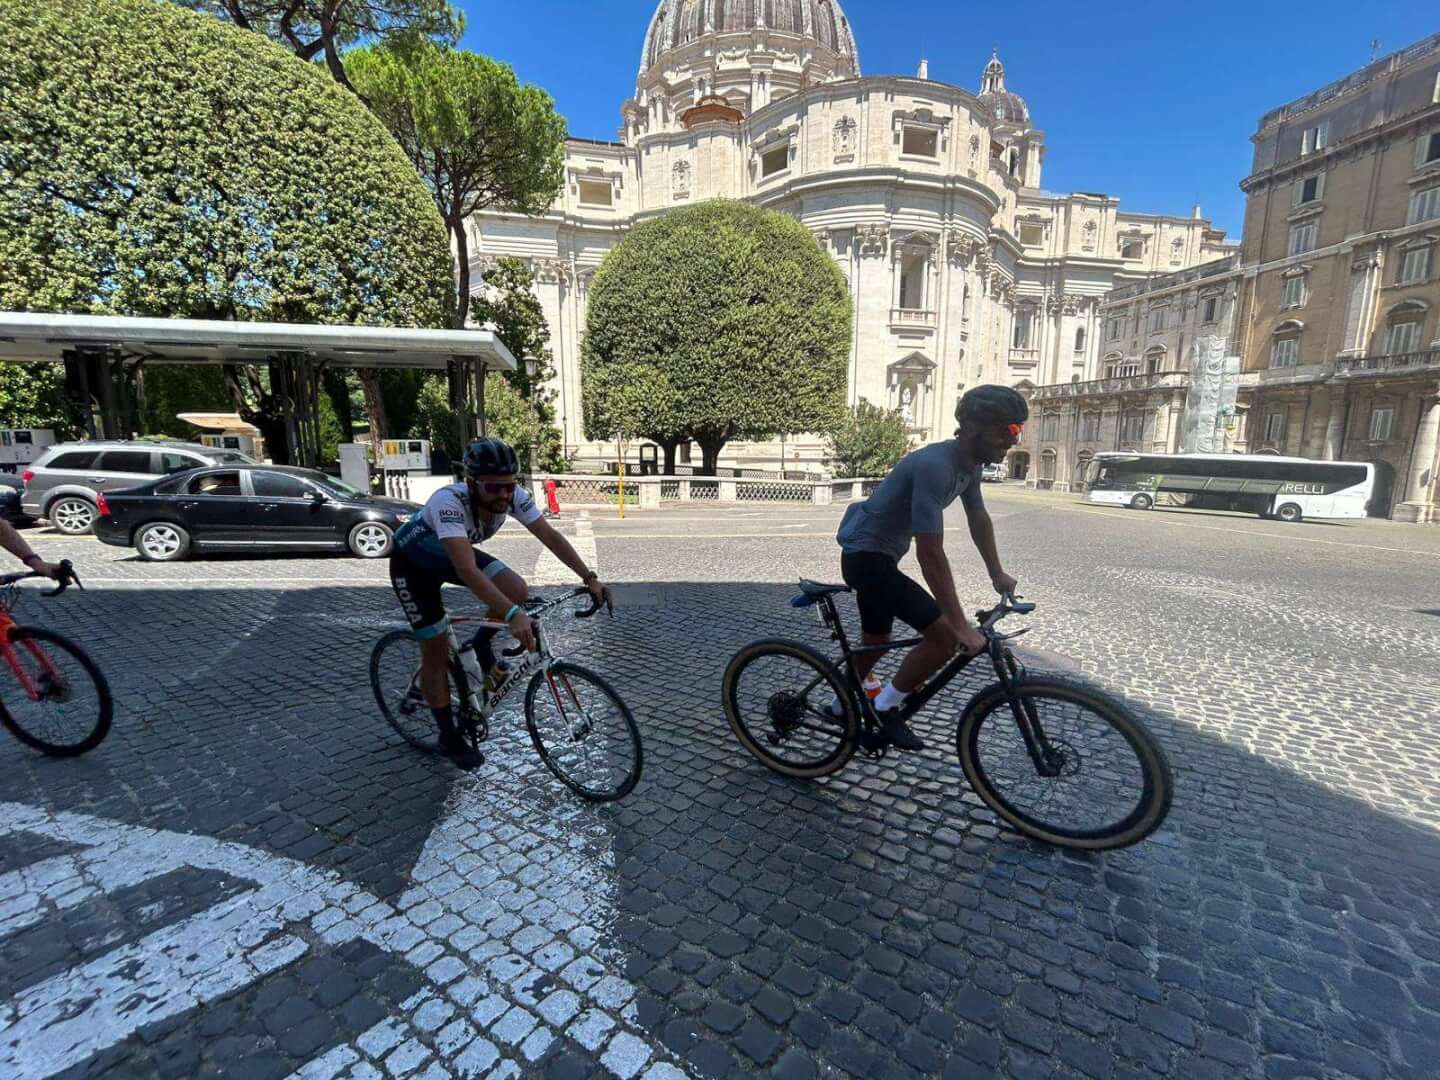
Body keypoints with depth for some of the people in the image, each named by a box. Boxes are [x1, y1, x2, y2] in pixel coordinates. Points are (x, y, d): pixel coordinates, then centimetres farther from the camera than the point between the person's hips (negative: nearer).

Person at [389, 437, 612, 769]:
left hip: (453, 553, 5)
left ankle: (482, 652, 10)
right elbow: (468, 571, -52)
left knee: (517, 590, -18)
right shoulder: (449, 502, -42)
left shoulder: (513, 496, -26)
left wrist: (590, 578, -32)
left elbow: (550, 536, -22)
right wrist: (513, 615, -62)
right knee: (436, 649, -3)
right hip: (413, 562, -5)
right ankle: (449, 737, 16)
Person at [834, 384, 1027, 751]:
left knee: (875, 642, 22)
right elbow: (931, 553, -31)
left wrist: (997, 574, 17)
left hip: (879, 557, 10)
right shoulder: (935, 466, -29)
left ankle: (842, 706, 43)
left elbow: (979, 519, 17)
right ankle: (887, 706, 4)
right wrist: (961, 627, -28)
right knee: (945, 636, -13)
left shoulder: (970, 464, 1)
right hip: (866, 556, -10)